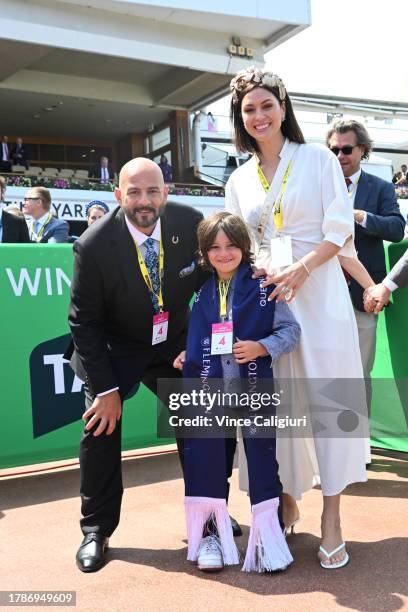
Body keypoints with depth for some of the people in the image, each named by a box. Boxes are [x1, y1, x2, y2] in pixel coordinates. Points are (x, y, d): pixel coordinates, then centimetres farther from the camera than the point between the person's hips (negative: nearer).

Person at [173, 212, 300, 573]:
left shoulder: (263, 286, -3)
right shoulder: (200, 290, 8)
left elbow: (290, 330, -4)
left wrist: (262, 347, -18)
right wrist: (186, 355, 3)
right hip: (208, 387, 3)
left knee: (262, 455, 2)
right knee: (204, 455, 5)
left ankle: (267, 531, 17)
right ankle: (209, 530, 22)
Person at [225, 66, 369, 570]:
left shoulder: (318, 160, 3)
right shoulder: (239, 180, 14)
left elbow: (339, 231, -3)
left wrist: (300, 270, -17)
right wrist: (263, 271, -7)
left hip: (318, 293, -3)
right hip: (266, 296, 3)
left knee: (328, 397, -4)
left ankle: (331, 520, 5)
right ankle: (287, 500, 21)